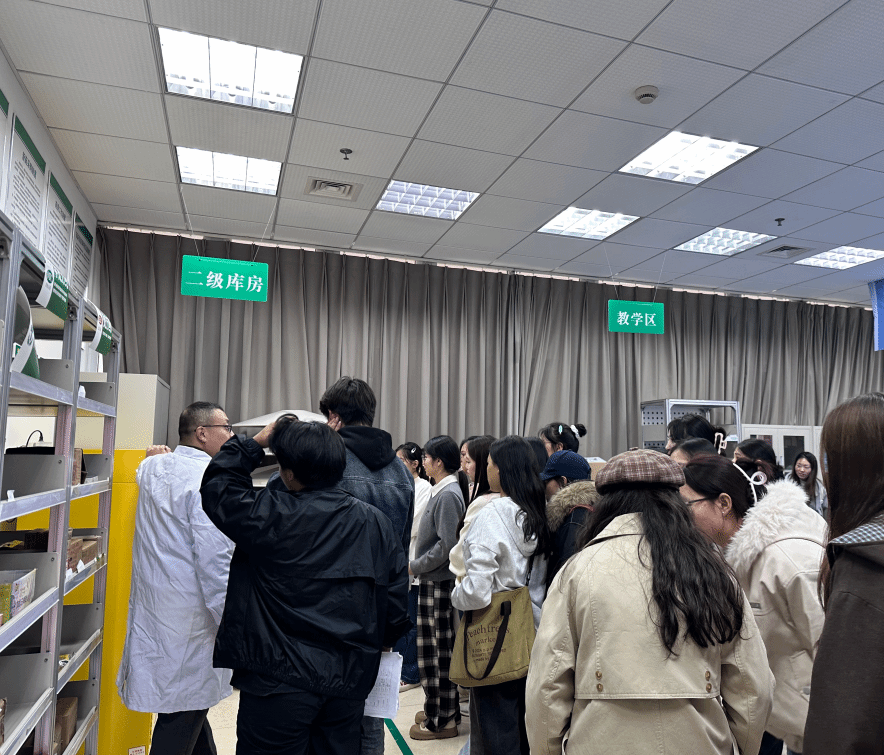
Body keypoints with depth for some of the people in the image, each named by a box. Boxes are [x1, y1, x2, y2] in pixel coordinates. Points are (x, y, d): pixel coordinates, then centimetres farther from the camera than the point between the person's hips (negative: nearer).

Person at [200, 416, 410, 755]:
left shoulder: (271, 516, -16)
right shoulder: (377, 523, -2)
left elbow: (217, 489, 0)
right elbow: (397, 603, 2)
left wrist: (254, 443, 5)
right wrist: (373, 646, 19)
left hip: (279, 680, -4)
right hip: (350, 681, 4)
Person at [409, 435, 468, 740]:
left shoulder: (448, 495, -18)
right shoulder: (442, 491, 10)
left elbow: (447, 545, -23)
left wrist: (415, 566, -13)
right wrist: (418, 564, 9)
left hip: (440, 581, -9)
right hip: (433, 580, 9)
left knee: (440, 649, 2)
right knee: (435, 647, 18)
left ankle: (443, 721, 15)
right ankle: (442, 707, 32)